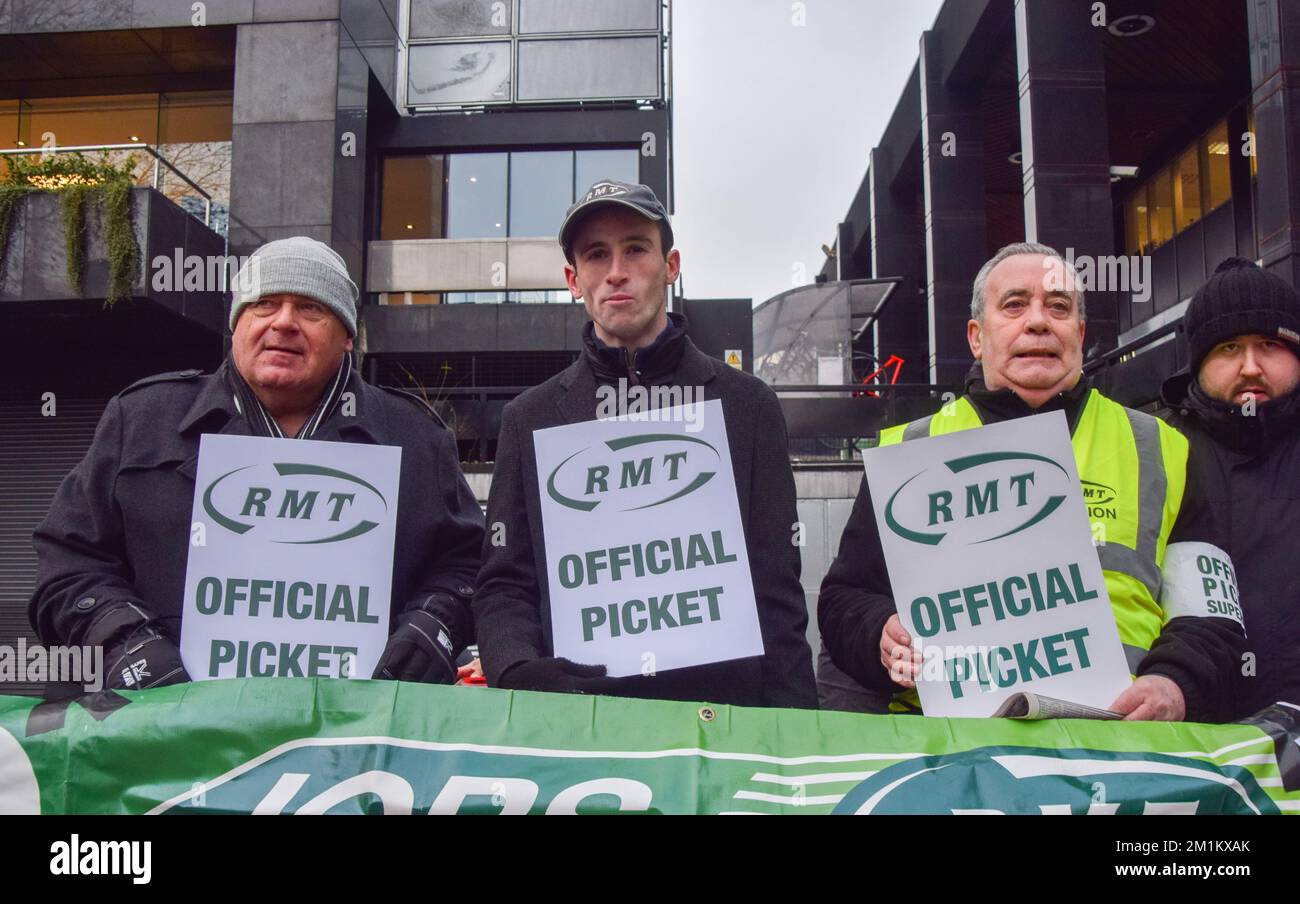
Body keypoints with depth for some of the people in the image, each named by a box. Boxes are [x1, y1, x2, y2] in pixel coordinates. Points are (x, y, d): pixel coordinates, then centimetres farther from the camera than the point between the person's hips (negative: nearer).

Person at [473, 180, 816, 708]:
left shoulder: (746, 406, 10)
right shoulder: (530, 418, 13)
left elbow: (776, 591, 7)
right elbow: (503, 585, 9)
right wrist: (521, 673, -11)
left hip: (721, 705, -1)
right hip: (573, 714, 2)